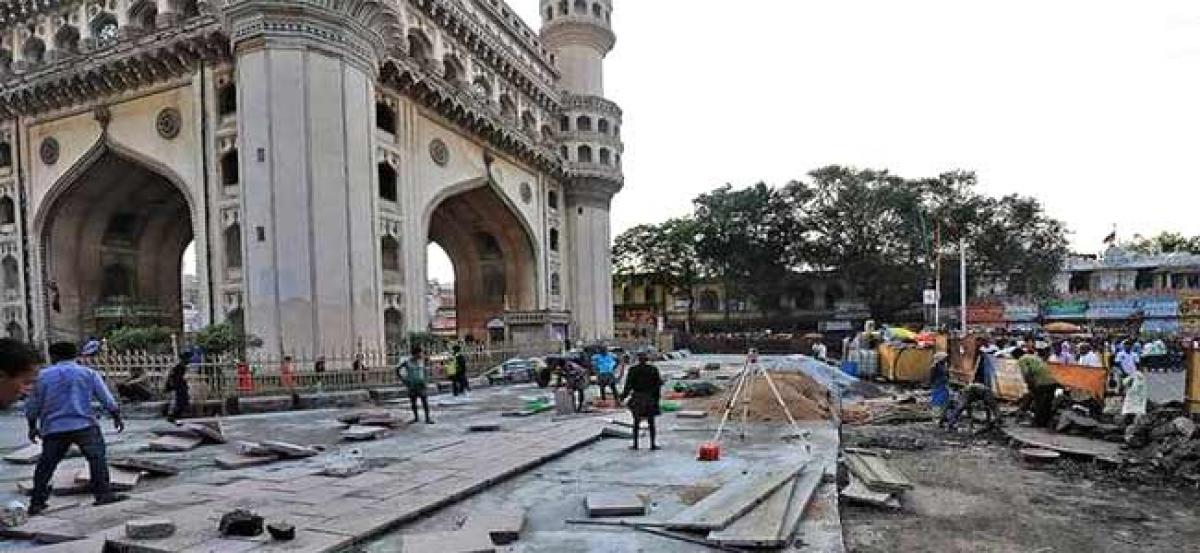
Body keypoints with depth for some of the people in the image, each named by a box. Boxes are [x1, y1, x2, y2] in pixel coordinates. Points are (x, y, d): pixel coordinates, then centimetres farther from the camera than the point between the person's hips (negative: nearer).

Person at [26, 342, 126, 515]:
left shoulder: (44, 375, 8)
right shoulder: (88, 373, 6)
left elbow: (33, 405, 11)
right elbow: (107, 399, 5)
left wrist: (32, 426, 24)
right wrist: (117, 417, 16)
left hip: (53, 428, 2)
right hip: (84, 425, -2)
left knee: (46, 465, 13)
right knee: (97, 457, -1)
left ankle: (36, 504, 15)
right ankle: (103, 494, -8)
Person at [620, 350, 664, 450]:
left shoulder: (633, 370, -7)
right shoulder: (653, 369, -4)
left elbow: (628, 385, -7)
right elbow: (658, 384, -3)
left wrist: (623, 396, 5)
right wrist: (656, 397, 5)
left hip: (637, 398, 0)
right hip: (650, 398, 0)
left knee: (636, 422, 11)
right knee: (651, 422, 8)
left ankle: (635, 444, 12)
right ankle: (653, 444, 7)